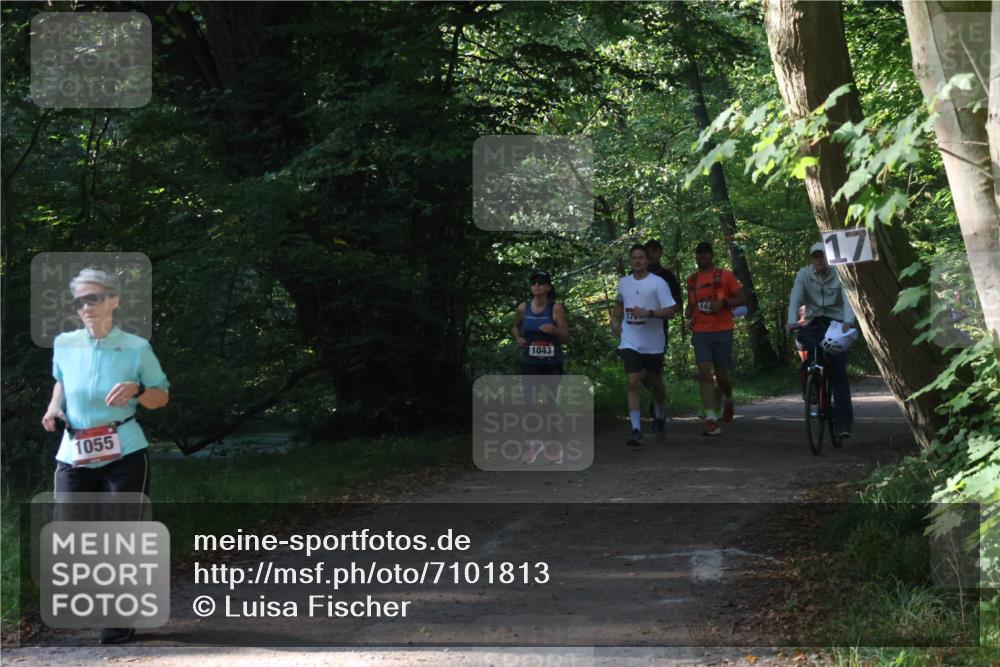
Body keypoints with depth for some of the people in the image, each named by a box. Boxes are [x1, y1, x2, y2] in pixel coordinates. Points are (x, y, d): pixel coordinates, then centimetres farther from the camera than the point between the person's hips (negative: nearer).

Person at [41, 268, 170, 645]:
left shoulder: (136, 348, -6)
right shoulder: (64, 345, 1)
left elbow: (162, 396, 5)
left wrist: (135, 390, -16)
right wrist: (54, 409, 2)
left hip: (124, 457, -3)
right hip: (74, 458, 3)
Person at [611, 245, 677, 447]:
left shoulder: (658, 283, -8)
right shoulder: (624, 282, 7)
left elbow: (671, 309, -14)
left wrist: (648, 313, -24)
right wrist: (615, 320, 16)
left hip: (653, 342, -2)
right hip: (630, 342, 2)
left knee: (654, 381, 16)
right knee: (633, 383, -12)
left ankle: (659, 415, 44)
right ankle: (636, 430, -17)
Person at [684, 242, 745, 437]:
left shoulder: (725, 276, -1)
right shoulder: (692, 280, 12)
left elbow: (742, 298, 1)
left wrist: (724, 303, -16)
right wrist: (689, 313, 3)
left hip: (722, 332, -2)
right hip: (700, 332, 2)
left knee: (721, 375, 6)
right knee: (704, 374, -12)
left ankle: (728, 399, 41)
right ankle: (712, 420, -16)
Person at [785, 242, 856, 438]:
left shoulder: (839, 275, -5)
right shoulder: (804, 274, -1)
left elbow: (847, 298, -19)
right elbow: (795, 298, -13)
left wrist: (848, 320, -39)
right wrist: (791, 321, -32)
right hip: (814, 322, 2)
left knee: (839, 370, -11)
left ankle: (844, 421, -11)